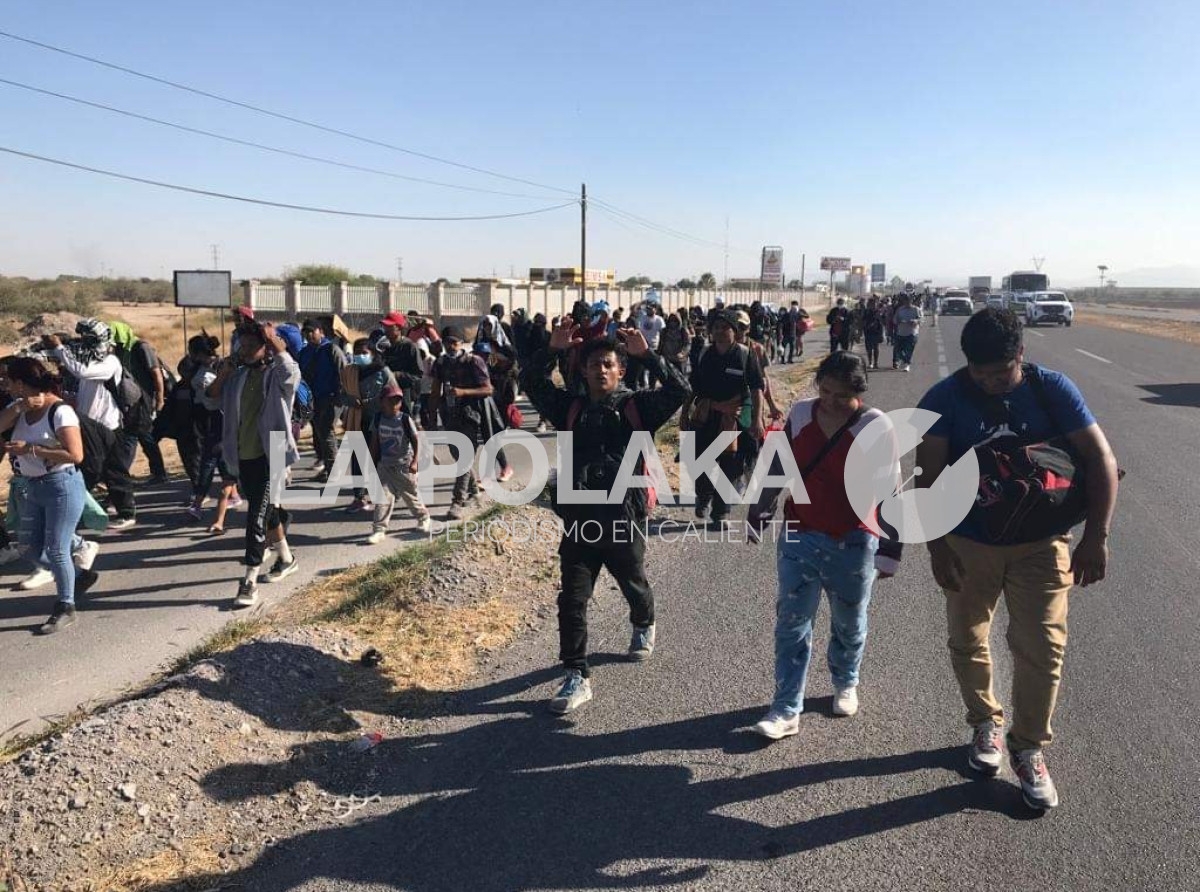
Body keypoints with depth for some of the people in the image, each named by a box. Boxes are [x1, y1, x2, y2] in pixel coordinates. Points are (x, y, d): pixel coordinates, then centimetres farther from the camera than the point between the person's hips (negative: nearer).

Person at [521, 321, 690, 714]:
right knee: (572, 600, -2)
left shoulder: (637, 406, -1)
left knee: (634, 585, 22)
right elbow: (530, 382, 1)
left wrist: (646, 354, -20)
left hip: (624, 517, -1)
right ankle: (577, 677, 8)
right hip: (578, 518, 2)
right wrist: (553, 348, -11)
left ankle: (644, 627, 55)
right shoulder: (571, 407, 6)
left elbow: (679, 390, -15)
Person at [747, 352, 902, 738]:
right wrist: (759, 513, 10)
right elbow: (779, 467, 7)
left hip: (852, 544, -2)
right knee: (791, 624, 3)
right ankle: (786, 710, 12)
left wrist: (890, 550, -11)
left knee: (849, 624, 17)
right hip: (798, 536, 3)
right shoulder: (800, 413, -4)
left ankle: (845, 684, 43)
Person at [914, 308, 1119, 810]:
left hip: (1040, 543, 0)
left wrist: (1096, 537, -18)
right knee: (967, 641, 11)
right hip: (968, 543, 1)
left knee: (1042, 647, -1)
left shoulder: (1052, 390, -10)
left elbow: (1101, 460, -11)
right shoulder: (945, 398, -11)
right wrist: (937, 545, -15)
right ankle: (986, 724, 35)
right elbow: (929, 475, -11)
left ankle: (1029, 749, 18)